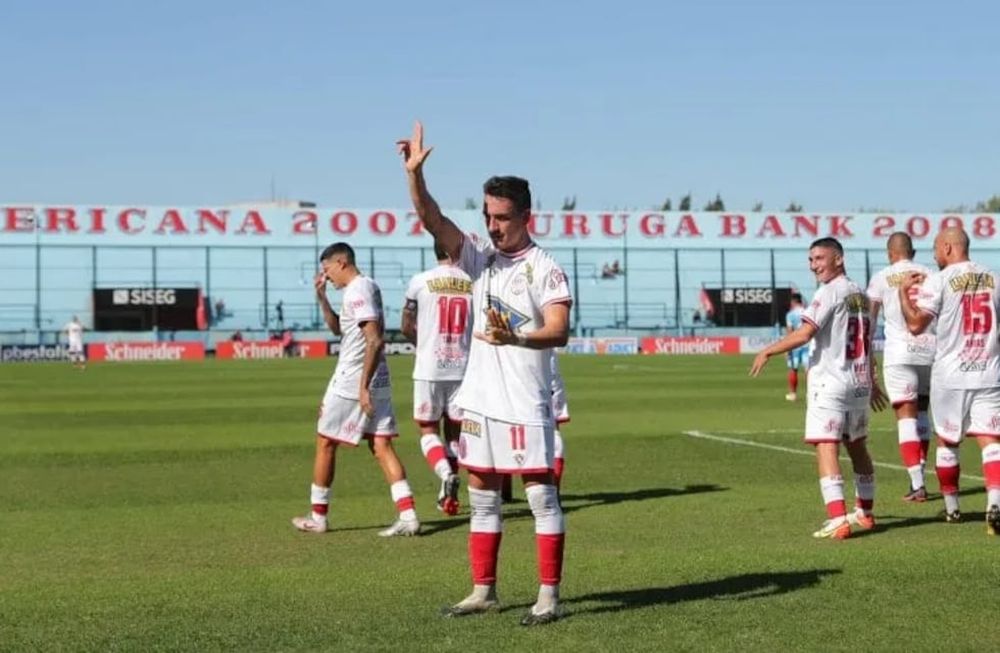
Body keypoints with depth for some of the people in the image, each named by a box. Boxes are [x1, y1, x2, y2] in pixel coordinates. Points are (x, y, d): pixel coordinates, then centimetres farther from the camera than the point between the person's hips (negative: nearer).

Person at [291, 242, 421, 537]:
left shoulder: (357, 291, -15)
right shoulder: (368, 286, 16)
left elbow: (375, 340, -24)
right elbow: (338, 329, 28)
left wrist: (363, 386, -26)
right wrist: (322, 299, 15)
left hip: (350, 382, -9)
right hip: (378, 382, 9)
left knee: (325, 443, 6)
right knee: (381, 446, 3)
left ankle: (318, 517, 16)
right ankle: (408, 515, -9)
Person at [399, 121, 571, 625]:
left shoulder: (544, 268, -7)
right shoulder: (479, 257, 9)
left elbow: (559, 331, -18)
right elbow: (432, 220, -3)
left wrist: (515, 337, -37)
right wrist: (414, 173, -18)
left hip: (524, 401, -7)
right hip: (479, 397, 7)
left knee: (540, 494, -3)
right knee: (481, 494, 12)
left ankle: (549, 596, 0)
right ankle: (483, 590, 21)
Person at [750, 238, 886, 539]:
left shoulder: (830, 291, -11)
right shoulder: (861, 295, 14)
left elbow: (804, 334, -19)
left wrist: (767, 351, -10)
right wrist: (871, 382, 32)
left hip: (830, 382, -8)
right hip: (859, 382, 9)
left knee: (826, 447, -12)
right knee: (857, 446, 19)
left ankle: (838, 519, -22)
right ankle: (865, 512, 32)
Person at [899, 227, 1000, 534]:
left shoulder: (940, 281, -8)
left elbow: (916, 324, -14)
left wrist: (903, 292, 0)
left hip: (951, 375, -3)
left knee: (947, 442, 13)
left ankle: (951, 507, 23)